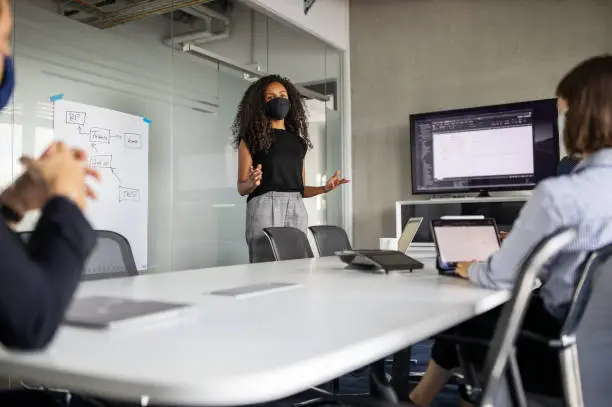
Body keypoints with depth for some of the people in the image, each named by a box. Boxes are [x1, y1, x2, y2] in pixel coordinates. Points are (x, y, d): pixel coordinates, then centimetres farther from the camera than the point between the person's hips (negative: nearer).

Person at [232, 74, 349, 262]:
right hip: (265, 206, -4)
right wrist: (252, 183, -19)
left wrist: (324, 188, 3)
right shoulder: (250, 138, 7)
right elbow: (241, 187, 3)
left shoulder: (298, 141, 19)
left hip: (296, 209, 4)